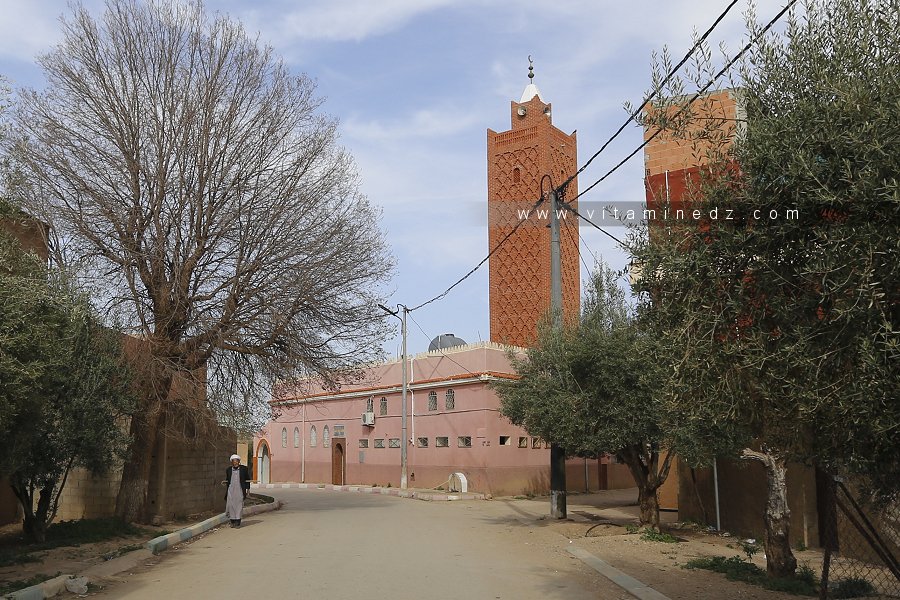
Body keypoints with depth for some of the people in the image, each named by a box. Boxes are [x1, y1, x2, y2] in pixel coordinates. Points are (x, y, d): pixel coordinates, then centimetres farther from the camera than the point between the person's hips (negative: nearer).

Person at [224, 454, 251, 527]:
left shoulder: (244, 468, 2)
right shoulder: (228, 470, 7)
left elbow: (247, 479, 8)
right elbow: (227, 480, 16)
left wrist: (248, 488, 4)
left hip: (239, 490, -2)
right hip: (231, 490, 2)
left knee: (239, 505, -2)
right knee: (231, 505, 2)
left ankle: (238, 522, 2)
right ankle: (232, 521, 13)